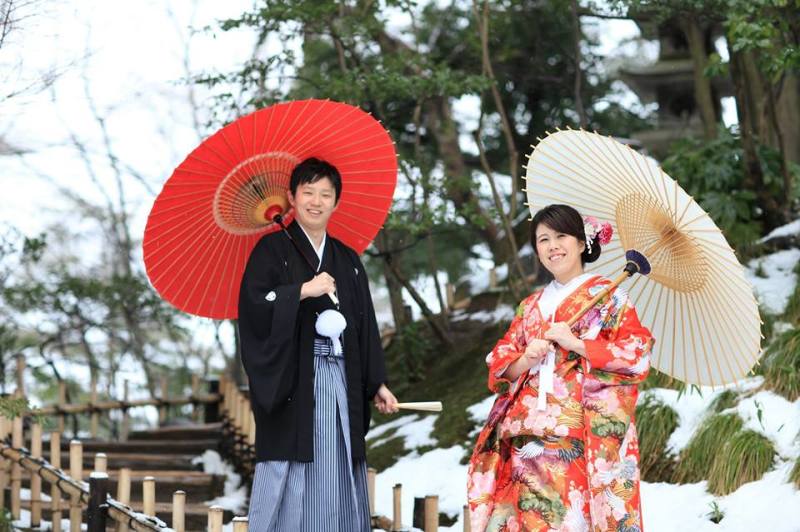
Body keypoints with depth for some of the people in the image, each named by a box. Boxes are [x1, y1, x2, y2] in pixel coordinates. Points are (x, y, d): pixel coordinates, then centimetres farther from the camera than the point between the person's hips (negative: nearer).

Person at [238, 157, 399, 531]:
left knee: (337, 480, 3)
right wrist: (303, 290, -18)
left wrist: (376, 384, 13)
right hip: (293, 382, -5)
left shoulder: (348, 261, 17)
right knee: (289, 481, -8)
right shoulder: (273, 249, 2)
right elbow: (253, 305, -12)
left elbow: (365, 326, 18)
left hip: (341, 383, 5)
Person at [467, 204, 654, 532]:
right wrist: (525, 360, -5)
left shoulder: (608, 296, 5)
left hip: (582, 441, -4)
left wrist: (575, 343, -11)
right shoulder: (530, 306, 20)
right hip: (528, 441, 4)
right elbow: (498, 368, 17)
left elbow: (637, 356, -5)